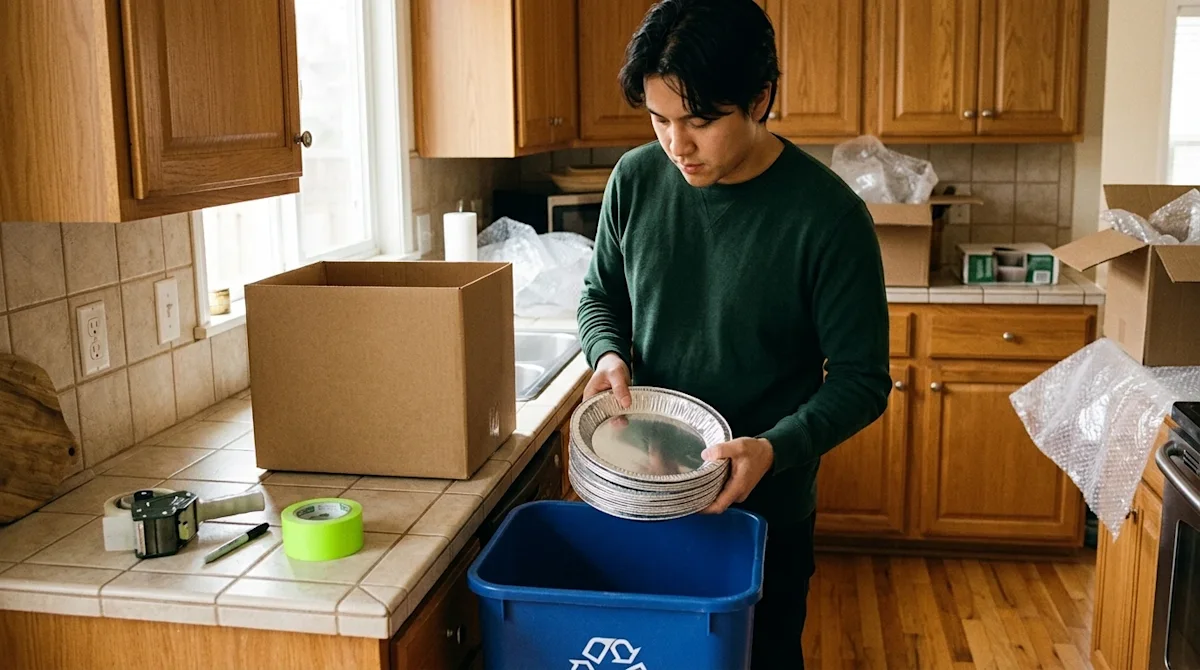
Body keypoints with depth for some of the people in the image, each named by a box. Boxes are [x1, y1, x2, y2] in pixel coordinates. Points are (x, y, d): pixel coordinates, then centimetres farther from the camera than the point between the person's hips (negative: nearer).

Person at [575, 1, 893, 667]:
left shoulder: (828, 214, -19)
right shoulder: (636, 178, -7)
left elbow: (860, 380, -14)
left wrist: (777, 448, -29)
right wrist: (608, 354, -13)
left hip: (763, 508, -3)